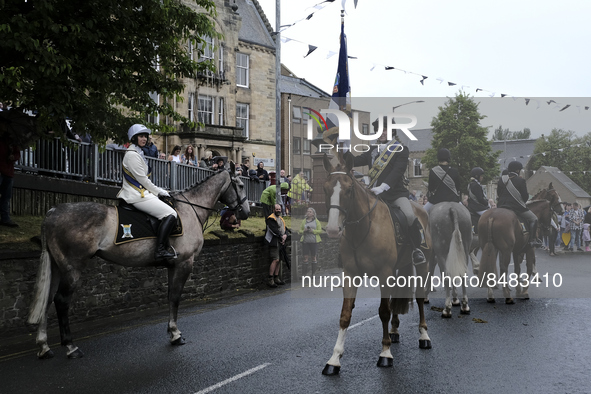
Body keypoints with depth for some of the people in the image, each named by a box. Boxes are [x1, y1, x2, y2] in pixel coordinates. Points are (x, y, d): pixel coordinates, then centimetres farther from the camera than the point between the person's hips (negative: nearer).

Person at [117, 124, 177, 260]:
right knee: (170, 214, -19)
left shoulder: (137, 153, 19)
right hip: (137, 196, -11)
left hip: (140, 192, 11)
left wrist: (158, 190, 14)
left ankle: (164, 247, 15)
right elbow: (143, 179, -16)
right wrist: (159, 191, -7)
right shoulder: (132, 155, -14)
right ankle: (160, 250, -23)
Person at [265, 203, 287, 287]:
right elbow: (274, 230, -19)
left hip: (280, 242, 9)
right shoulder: (271, 219, -9)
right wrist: (281, 237, -13)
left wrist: (285, 235, -4)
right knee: (275, 260, -15)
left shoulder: (281, 219, 20)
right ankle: (270, 280, -13)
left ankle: (276, 278, 16)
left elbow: (285, 228, 17)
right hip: (274, 242, -9)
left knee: (278, 260, 10)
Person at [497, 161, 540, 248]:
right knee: (533, 219, 7)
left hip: (502, 207, 5)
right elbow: (525, 196, -6)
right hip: (517, 207, -5)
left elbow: (498, 193, 14)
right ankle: (532, 240, -1)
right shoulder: (520, 180, -9)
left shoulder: (501, 179, 6)